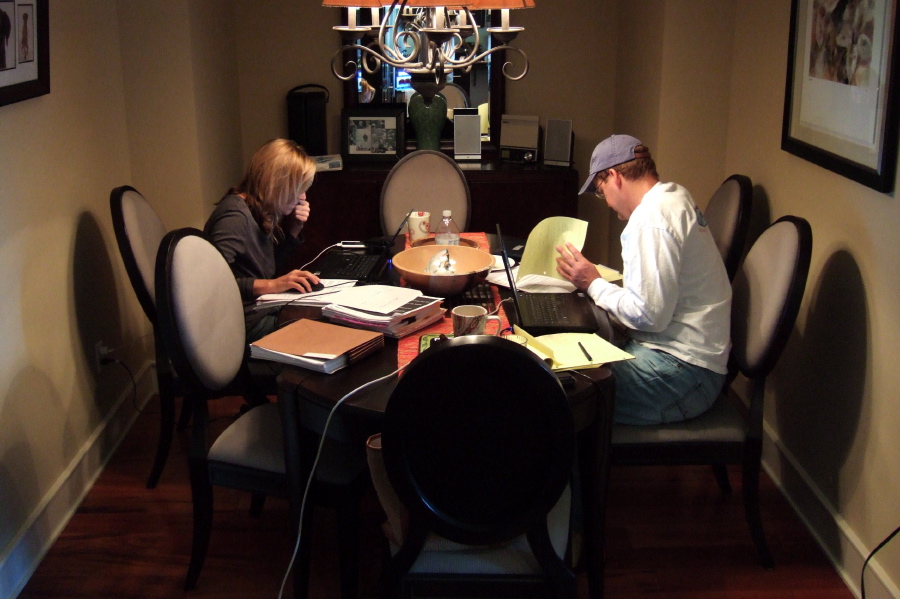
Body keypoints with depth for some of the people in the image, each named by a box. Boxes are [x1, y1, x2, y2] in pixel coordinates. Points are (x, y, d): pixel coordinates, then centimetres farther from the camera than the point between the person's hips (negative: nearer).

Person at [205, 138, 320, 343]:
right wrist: (271, 285, -30)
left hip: (265, 312, 9)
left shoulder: (263, 214, 10)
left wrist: (294, 229, 7)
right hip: (246, 324, -9)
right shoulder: (234, 215, -18)